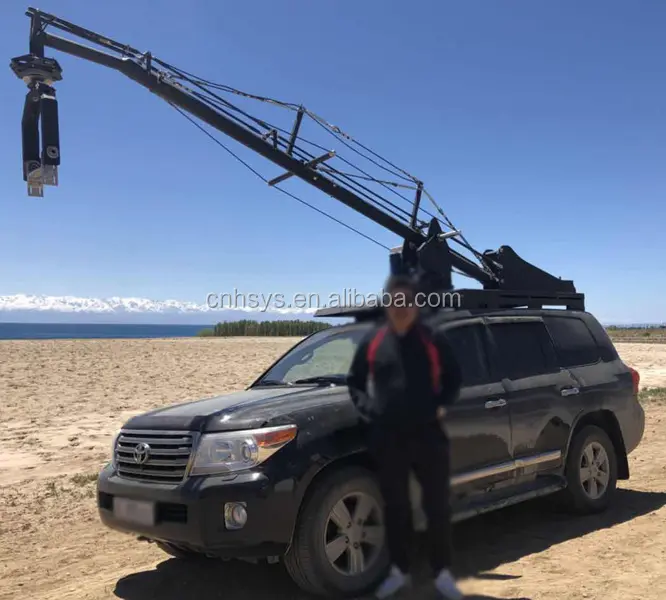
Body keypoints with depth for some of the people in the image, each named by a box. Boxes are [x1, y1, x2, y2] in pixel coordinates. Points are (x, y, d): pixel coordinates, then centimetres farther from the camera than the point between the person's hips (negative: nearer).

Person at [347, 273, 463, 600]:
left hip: (428, 434, -1)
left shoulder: (432, 340, 0)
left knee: (437, 504, 4)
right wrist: (366, 409, 0)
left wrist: (443, 405, -1)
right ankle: (399, 571, 26)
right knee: (395, 506, 11)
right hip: (387, 438, 2)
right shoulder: (373, 342, 5)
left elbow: (454, 376, 11)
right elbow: (354, 381, 14)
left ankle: (443, 574, 19)